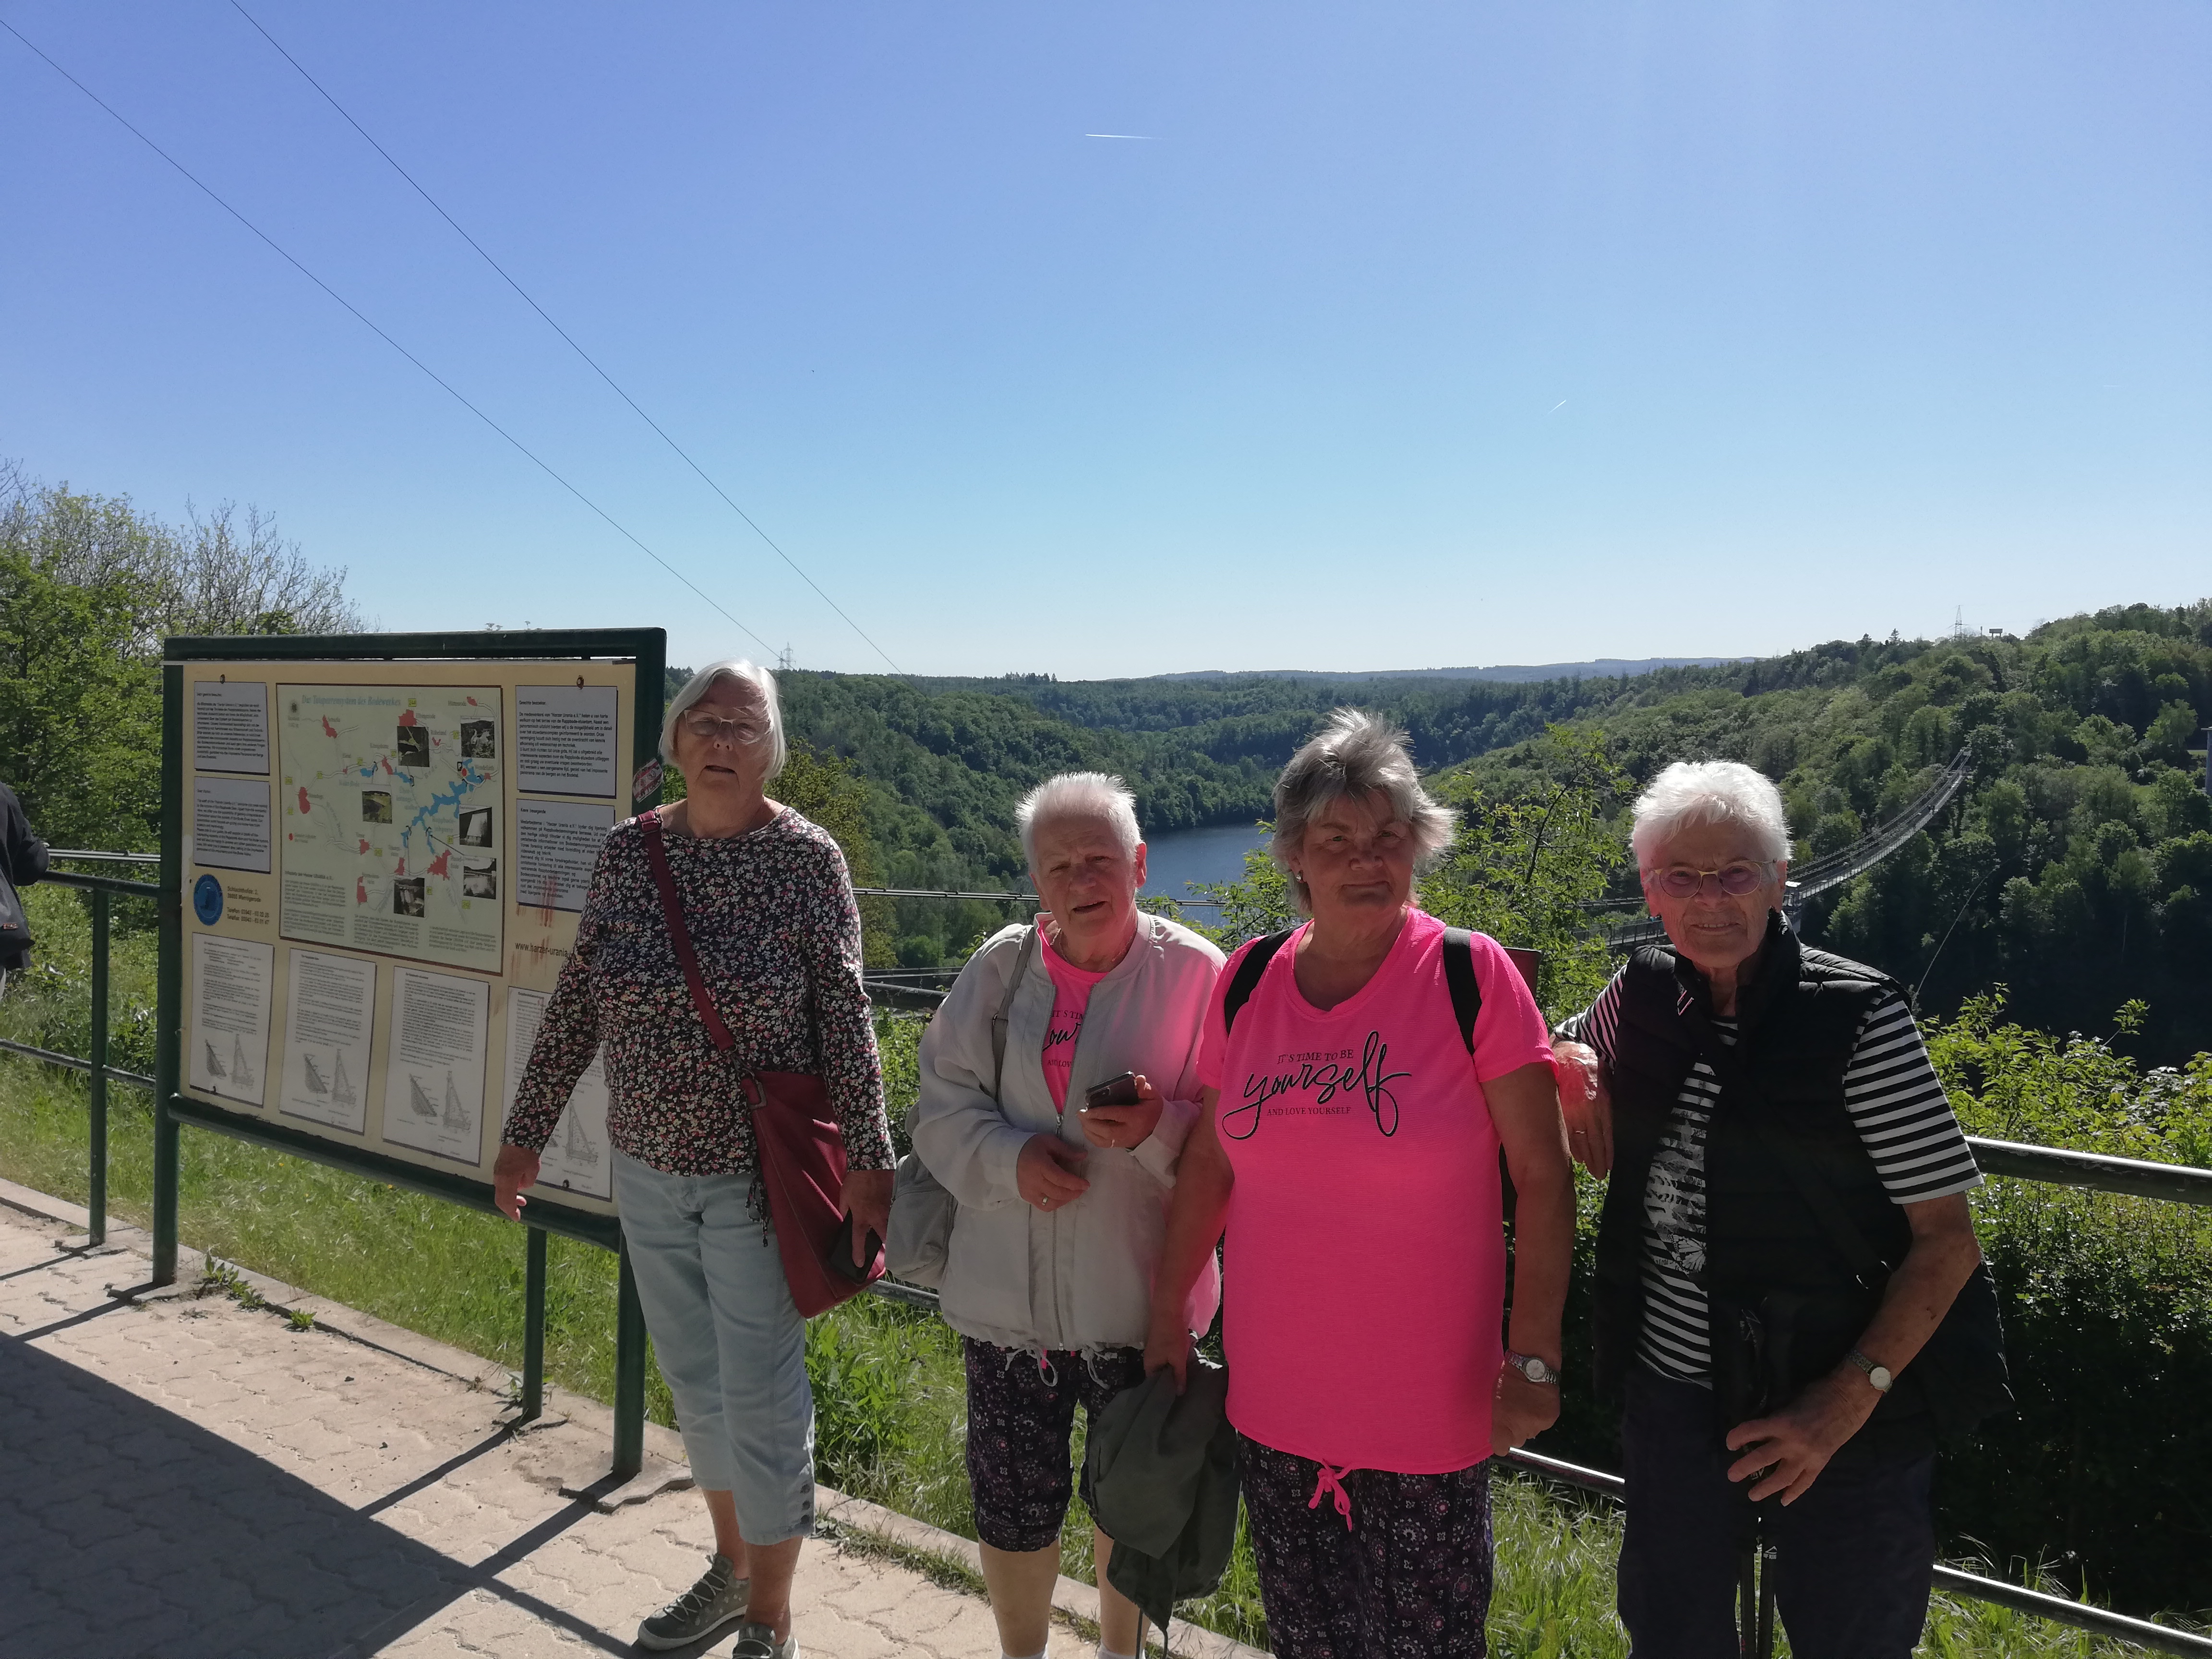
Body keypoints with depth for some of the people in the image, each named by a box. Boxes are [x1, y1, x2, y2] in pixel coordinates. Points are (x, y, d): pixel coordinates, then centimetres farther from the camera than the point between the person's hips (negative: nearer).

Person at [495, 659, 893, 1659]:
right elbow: (575, 1003, 6)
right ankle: (731, 1566, 41)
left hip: (758, 1174, -5)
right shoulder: (628, 849, 0)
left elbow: (844, 1018, -12)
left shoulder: (806, 858, -12)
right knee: (692, 1380, 18)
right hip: (649, 1169, 5)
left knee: (759, 1395, 4)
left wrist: (867, 1162, -15)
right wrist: (527, 1132, 8)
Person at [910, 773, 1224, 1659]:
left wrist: (1157, 1129, -26)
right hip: (1006, 1290, 2)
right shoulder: (1001, 965, -1)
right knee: (1012, 1496, 14)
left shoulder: (1191, 972, -9)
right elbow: (943, 1104, 2)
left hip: (1134, 1294, -1)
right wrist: (1010, 1156, -16)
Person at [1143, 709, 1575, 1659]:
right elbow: (1209, 1160, 9)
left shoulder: (1471, 976, -11)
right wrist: (1169, 1319, 11)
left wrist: (1534, 1359, -12)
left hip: (1429, 1405, -3)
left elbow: (1543, 1177, -10)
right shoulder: (1248, 982, 0)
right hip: (1272, 1397, 4)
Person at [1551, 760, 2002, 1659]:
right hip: (1673, 1390, 4)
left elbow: (1947, 1237, -13)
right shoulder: (1642, 993, -1)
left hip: (1840, 1414, -4)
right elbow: (1567, 1047, 22)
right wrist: (1574, 1068, -2)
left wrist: (1848, 1400, -20)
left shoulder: (1857, 1016, -15)